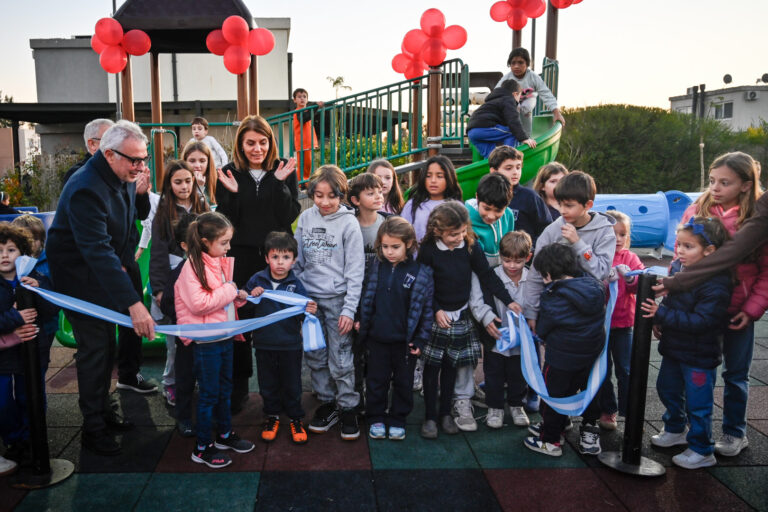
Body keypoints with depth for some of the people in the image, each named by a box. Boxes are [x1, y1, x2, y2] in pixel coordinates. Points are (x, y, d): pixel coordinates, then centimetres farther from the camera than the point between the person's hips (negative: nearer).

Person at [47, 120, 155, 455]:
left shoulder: (124, 177, -5)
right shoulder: (86, 189, -32)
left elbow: (138, 215, 12)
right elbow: (98, 251, -40)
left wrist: (141, 193, -13)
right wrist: (133, 303, -47)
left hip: (106, 272, 8)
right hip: (79, 277, -8)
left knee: (106, 344, 16)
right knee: (94, 349, -4)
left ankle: (103, 411, 32)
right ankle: (93, 428, 11)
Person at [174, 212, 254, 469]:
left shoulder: (222, 262, 8)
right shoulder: (193, 266, -17)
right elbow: (199, 303, -26)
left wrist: (239, 297, 3)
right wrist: (229, 290, -19)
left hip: (226, 336, 8)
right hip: (206, 340, -8)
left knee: (225, 389, 19)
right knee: (209, 394, 3)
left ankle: (225, 435, 35)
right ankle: (202, 447, 17)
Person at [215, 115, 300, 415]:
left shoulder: (284, 170, 0)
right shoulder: (229, 173, 1)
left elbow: (290, 215, -8)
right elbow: (225, 221, -2)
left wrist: (280, 183, -19)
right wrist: (231, 193, -18)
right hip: (241, 257, 1)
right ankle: (238, 387, 22)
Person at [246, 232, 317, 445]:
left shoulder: (296, 285, -9)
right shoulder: (257, 280, -6)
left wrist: (310, 311, -30)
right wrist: (251, 296, -19)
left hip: (290, 345, -1)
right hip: (264, 343, 1)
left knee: (291, 384, 13)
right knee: (268, 384, 16)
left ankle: (296, 418, 30)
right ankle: (272, 415, 36)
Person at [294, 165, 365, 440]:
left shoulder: (348, 223, -7)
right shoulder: (306, 218, 4)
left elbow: (355, 271, -7)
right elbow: (297, 260, 11)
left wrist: (349, 309, -11)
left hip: (337, 299, -4)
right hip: (308, 297, 4)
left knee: (340, 360, -1)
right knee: (315, 356, 11)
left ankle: (348, 408, 16)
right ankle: (327, 403, 27)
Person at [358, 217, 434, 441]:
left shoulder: (421, 273, -11)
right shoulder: (376, 267, -1)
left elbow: (427, 307, -7)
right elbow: (367, 297, 11)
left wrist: (420, 339, -8)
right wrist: (362, 323, 7)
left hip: (405, 340, -2)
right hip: (377, 338, 2)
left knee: (403, 382, 14)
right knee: (376, 380, 14)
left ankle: (397, 420, 31)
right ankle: (376, 418, 31)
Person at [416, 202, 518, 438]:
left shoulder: (471, 246, -7)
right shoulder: (428, 250, -14)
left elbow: (487, 275, 0)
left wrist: (508, 300, -3)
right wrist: (436, 311, -11)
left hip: (460, 317, 3)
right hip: (435, 317, -2)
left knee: (451, 366, 12)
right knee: (432, 367, 4)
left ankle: (446, 412, 25)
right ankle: (430, 416, 16)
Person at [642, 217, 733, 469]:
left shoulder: (716, 284, -26)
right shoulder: (677, 268, -2)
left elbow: (700, 321, -30)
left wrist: (661, 314, -31)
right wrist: (659, 321, -3)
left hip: (700, 356, -8)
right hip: (674, 348, 8)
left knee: (698, 403, 4)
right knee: (667, 389, 23)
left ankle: (702, 451, 23)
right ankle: (676, 430, 46)